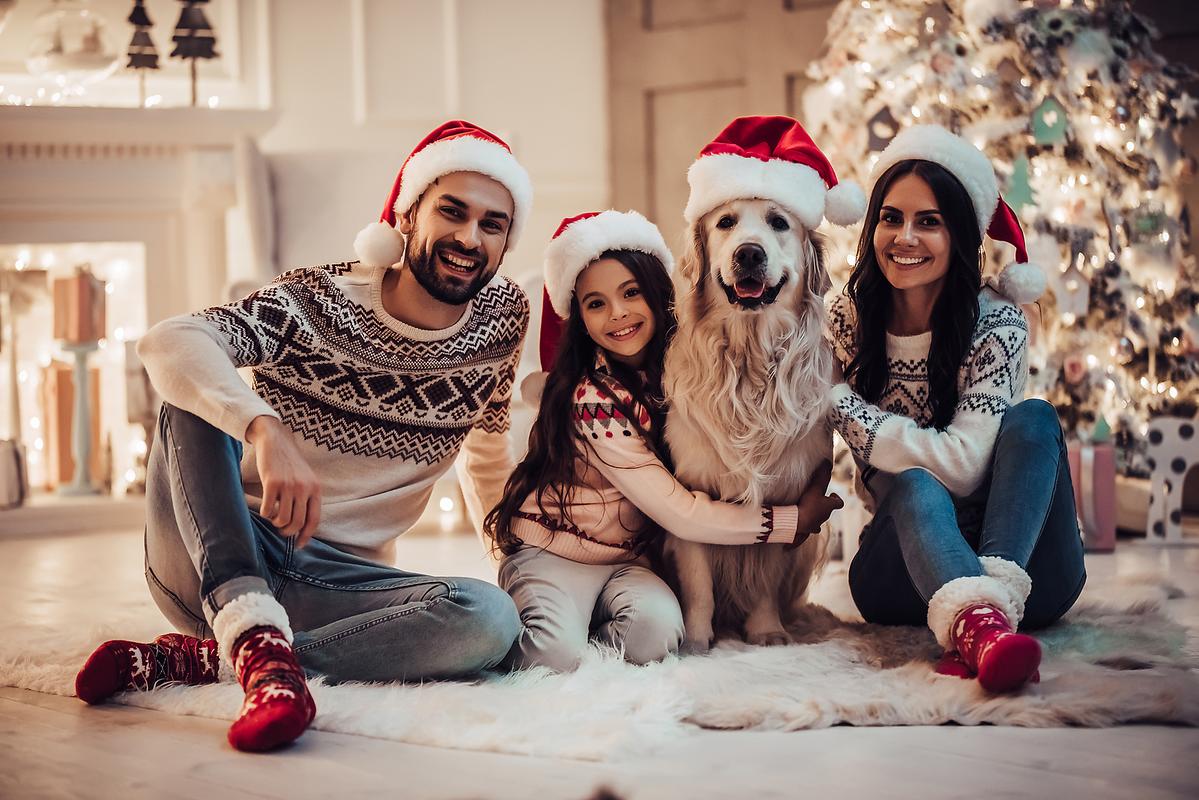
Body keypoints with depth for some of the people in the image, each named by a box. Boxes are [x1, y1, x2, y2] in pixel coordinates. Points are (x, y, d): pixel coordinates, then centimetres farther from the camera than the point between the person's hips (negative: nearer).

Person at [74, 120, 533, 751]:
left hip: (337, 580, 3)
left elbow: (487, 452, 20)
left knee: (491, 620, -28)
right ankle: (261, 645, -43)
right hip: (206, 559, -2)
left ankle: (191, 658, -27)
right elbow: (168, 342, -30)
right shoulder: (316, 302, -12)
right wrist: (266, 430, -47)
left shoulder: (504, 317, 2)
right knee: (197, 395, -27)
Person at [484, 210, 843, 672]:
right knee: (556, 652, -34)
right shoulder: (595, 400, -21)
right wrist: (793, 521, -13)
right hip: (552, 554, -5)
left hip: (626, 560, 5)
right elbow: (679, 513, -19)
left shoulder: (674, 370, 1)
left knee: (657, 628, -29)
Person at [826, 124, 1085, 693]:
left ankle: (996, 603, -48)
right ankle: (978, 620, -65)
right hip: (906, 554, 1)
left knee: (1033, 420, -26)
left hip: (1016, 556, -1)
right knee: (914, 485, -32)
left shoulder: (996, 323, -9)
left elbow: (966, 464, -21)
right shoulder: (850, 317, 0)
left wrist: (846, 409, -16)